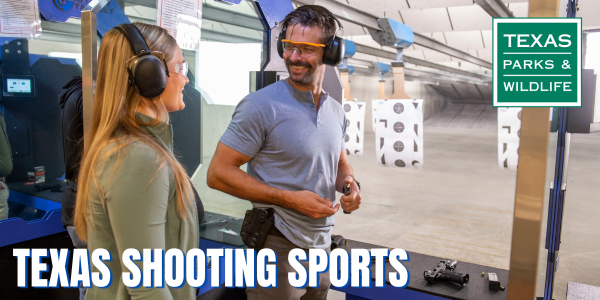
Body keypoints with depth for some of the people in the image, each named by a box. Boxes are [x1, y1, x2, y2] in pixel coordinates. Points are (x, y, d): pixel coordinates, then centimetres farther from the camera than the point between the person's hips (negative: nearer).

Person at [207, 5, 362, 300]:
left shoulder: (336, 112, 6)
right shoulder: (261, 106, -16)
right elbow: (218, 173, -17)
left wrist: (349, 184, -4)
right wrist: (290, 199, -22)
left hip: (322, 245, 7)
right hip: (278, 247, -6)